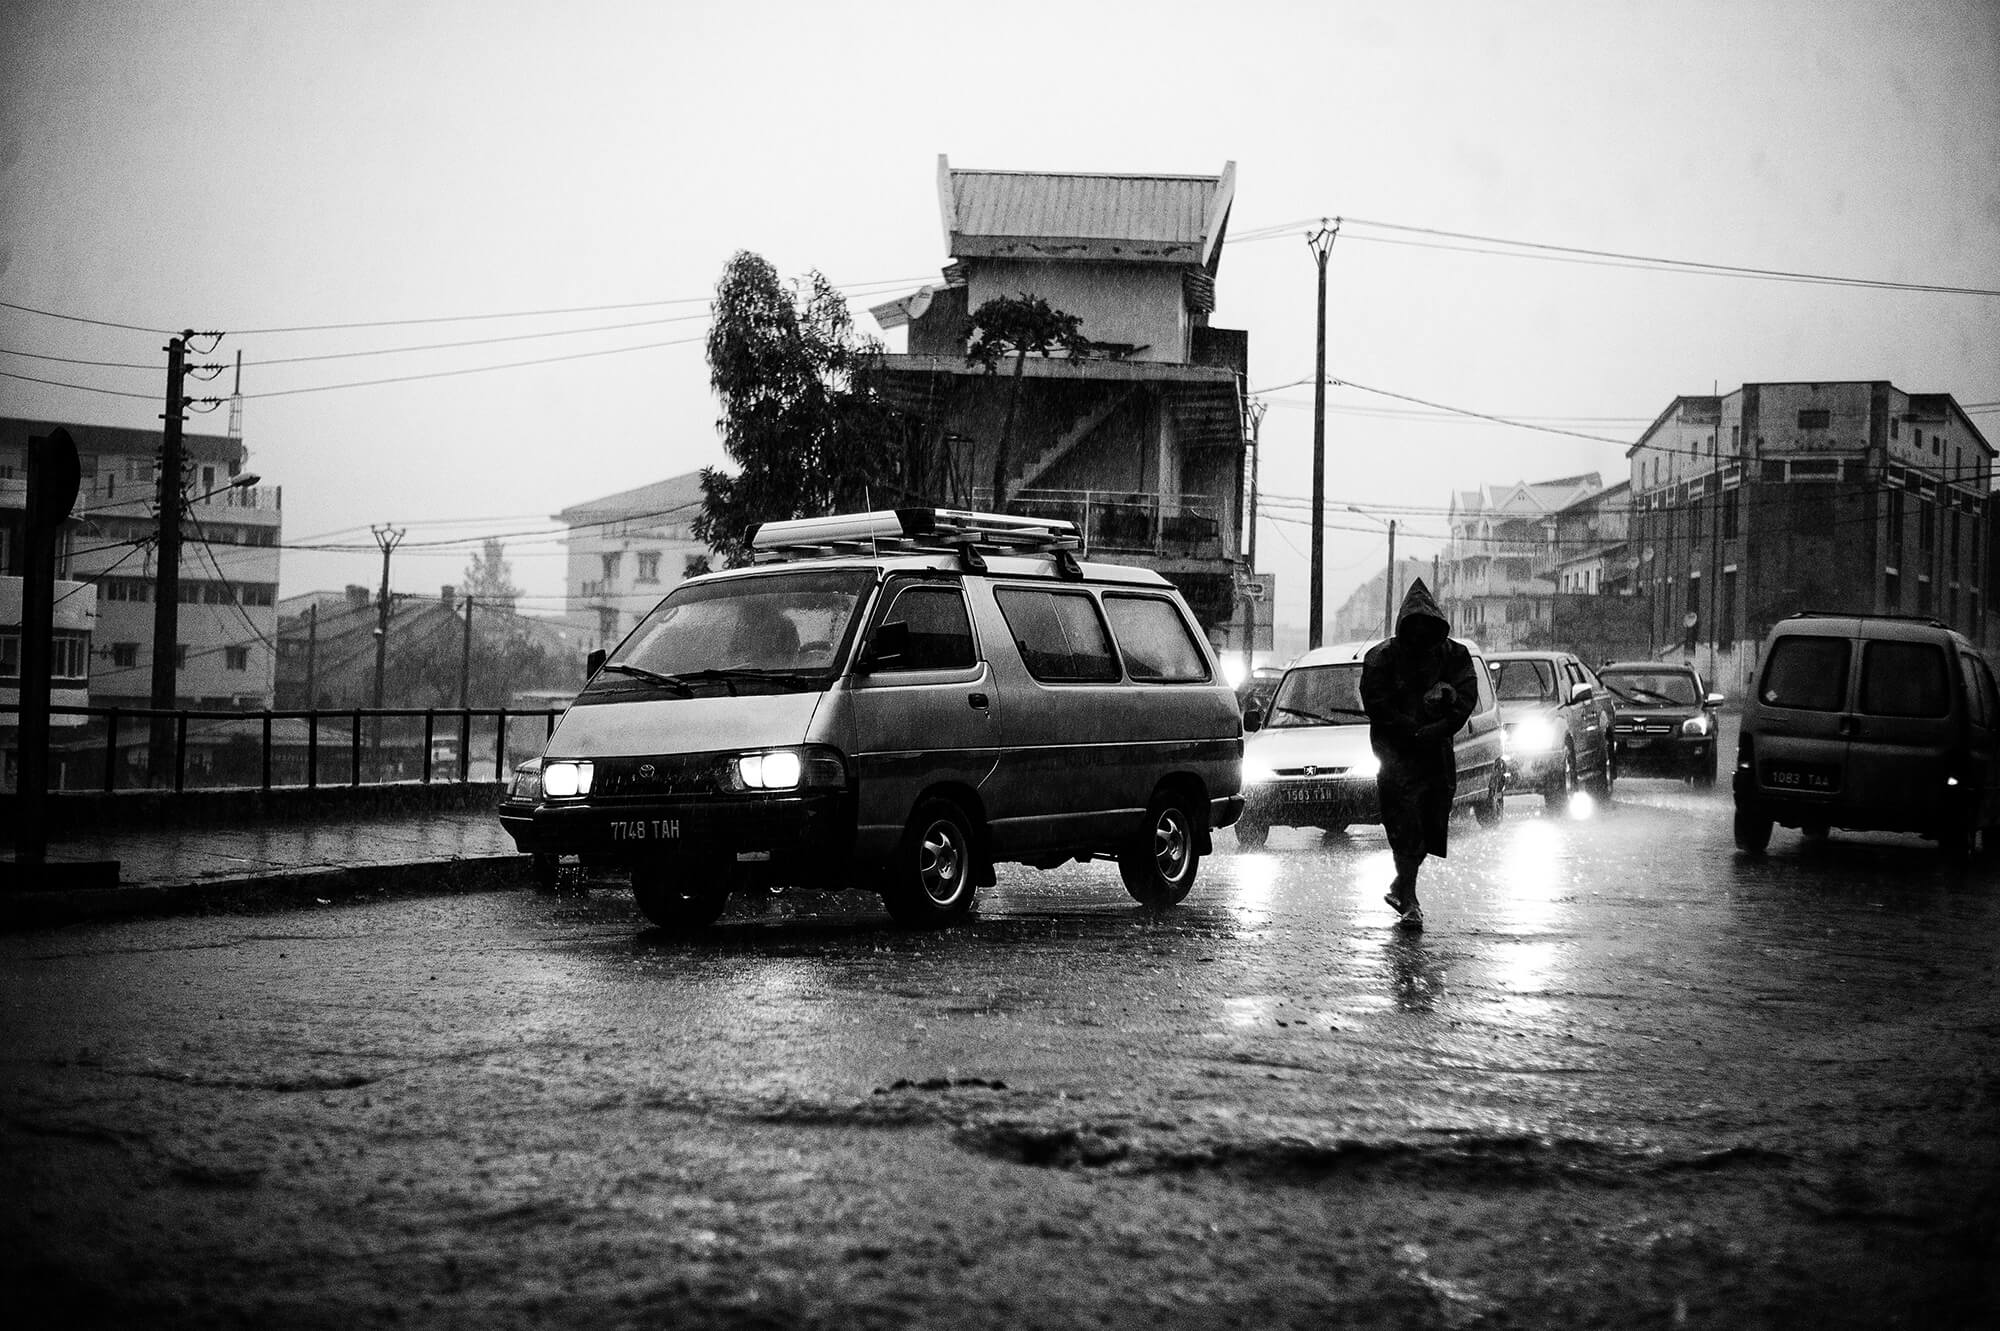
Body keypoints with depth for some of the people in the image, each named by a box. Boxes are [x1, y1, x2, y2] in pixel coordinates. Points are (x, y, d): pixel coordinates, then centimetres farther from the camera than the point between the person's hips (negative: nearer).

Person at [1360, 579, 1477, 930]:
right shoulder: (1382, 658, -1)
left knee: (1432, 829, 7)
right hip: (1397, 754, -3)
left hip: (1437, 753, 4)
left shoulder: (1454, 655, 7)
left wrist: (1436, 730, -17)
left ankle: (1399, 888, 27)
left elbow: (1466, 697, -3)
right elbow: (1377, 705, -8)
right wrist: (1412, 731, -17)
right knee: (1406, 830, -9)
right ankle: (1409, 901, -4)